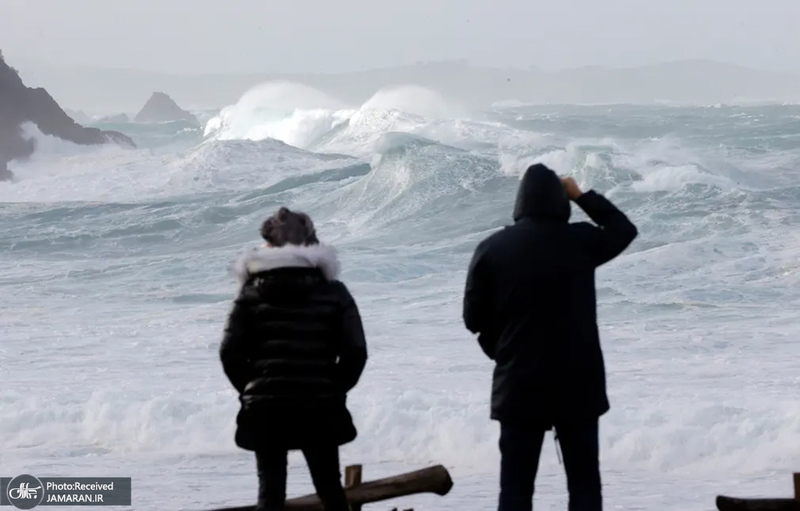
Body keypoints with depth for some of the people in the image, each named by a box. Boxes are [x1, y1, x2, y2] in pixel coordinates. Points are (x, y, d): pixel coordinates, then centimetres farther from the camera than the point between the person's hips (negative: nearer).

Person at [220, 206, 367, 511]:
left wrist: (252, 390, 10)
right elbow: (355, 351, -5)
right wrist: (334, 389, 9)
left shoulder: (252, 293, 3)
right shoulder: (332, 292, 2)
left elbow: (231, 352, -4)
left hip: (265, 408, 0)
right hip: (320, 408, 0)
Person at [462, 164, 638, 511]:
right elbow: (624, 229, 15)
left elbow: (473, 317, 1)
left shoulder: (492, 248, -4)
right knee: (584, 482, 9)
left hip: (519, 384, 1)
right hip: (578, 383, 0)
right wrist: (581, 195, 19)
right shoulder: (580, 241, -6)